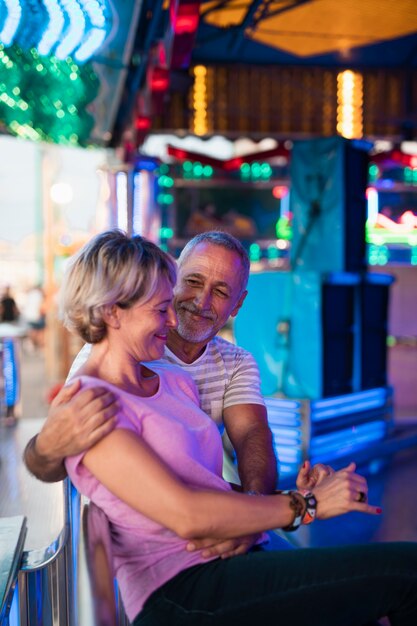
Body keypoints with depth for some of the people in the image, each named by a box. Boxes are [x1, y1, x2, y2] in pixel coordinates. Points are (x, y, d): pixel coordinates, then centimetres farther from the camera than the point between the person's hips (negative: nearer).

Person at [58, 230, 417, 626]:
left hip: (237, 561, 7)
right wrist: (305, 505, -10)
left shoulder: (175, 381, 18)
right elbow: (186, 515, -17)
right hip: (179, 593, -7)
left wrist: (292, 492, -2)